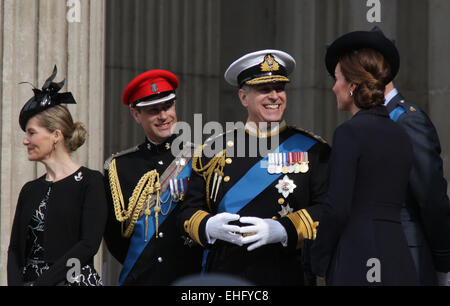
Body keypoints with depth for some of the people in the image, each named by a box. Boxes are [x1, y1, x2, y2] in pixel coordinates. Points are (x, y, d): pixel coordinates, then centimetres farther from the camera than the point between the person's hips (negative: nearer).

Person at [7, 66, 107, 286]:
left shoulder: (90, 182, -1)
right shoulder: (30, 190, 15)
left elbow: (89, 244, -9)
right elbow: (15, 248, 11)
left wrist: (41, 282, -13)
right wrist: (16, 283, -8)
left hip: (75, 278, -4)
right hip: (29, 279, 4)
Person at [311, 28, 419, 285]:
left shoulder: (350, 132, -9)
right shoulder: (401, 136, 13)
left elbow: (337, 209, -13)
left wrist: (319, 261, -2)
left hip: (357, 261, -7)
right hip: (399, 262, 7)